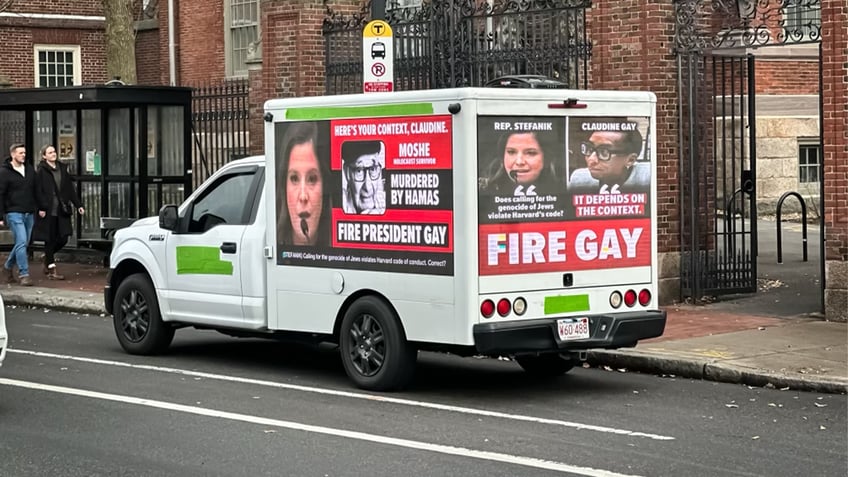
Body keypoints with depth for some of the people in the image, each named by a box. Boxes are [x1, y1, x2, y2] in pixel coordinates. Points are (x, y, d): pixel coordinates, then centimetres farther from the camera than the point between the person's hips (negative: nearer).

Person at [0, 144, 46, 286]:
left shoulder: (30, 170, 12)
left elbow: (36, 190, 19)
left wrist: (40, 207, 9)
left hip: (29, 214, 6)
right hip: (14, 213, -6)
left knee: (23, 243, 11)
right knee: (21, 242, -14)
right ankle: (24, 274, -11)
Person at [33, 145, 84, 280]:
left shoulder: (62, 168, 13)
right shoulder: (41, 171, -4)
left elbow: (70, 189, 15)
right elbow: (38, 191, -9)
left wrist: (78, 205, 11)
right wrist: (41, 208, -17)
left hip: (62, 210, 5)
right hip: (48, 211, -5)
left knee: (63, 238, 2)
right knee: (50, 239, 0)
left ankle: (47, 259, 28)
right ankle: (51, 270, 7)